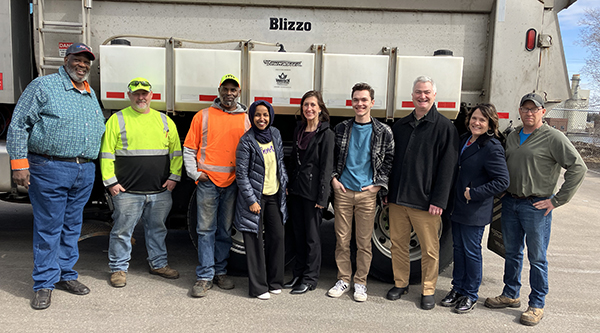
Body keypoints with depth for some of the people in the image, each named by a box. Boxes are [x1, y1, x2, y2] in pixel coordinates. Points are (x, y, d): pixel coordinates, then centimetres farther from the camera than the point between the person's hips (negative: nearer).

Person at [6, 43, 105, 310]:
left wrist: (98, 167, 19)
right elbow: (18, 125, -5)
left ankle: (66, 274, 27)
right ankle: (44, 284, 13)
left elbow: (99, 130, 25)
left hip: (85, 172, 6)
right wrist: (19, 164, -10)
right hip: (50, 169, -6)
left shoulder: (91, 94, 17)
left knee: (72, 227, 13)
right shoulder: (44, 86, -2)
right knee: (48, 229, 0)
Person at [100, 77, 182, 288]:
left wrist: (174, 176, 3)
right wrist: (110, 181, -6)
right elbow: (107, 154, 0)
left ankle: (158, 264, 29)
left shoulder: (165, 120, 12)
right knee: (122, 230, 4)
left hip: (160, 191, 3)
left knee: (157, 229, 14)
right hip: (127, 191, -3)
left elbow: (176, 151, 12)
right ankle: (118, 268, 20)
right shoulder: (117, 120, 3)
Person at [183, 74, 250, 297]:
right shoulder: (203, 116, 6)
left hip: (233, 183, 2)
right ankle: (205, 276, 9)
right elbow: (189, 148, 7)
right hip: (208, 181, -1)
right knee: (206, 230, 1)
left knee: (225, 230, 11)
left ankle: (220, 272, 24)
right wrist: (194, 173, -3)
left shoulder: (246, 119, 9)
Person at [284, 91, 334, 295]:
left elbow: (326, 166, -11)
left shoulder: (326, 133, -7)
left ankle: (310, 278, 16)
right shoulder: (299, 130, 12)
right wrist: (289, 186, 11)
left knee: (312, 235, 3)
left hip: (312, 190, -6)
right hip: (296, 189, 6)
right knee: (298, 233, 14)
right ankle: (299, 274, 27)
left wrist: (322, 197, -15)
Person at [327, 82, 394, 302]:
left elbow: (390, 160, 4)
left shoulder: (383, 132, 1)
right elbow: (331, 156, 14)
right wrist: (333, 178, 2)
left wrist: (378, 184, -3)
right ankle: (343, 279, 22)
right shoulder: (341, 129, 7)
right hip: (343, 191, 2)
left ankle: (360, 282, 20)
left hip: (367, 193, -1)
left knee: (364, 241, 6)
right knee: (342, 239, 7)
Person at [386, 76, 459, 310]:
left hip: (425, 202, -4)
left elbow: (447, 167, -7)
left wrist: (439, 200, -12)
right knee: (398, 243, 12)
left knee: (429, 249, 5)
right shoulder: (400, 126, 13)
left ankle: (428, 291, 22)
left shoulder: (445, 127, -2)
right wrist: (387, 192, 11)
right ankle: (400, 283, 29)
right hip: (397, 198, 5)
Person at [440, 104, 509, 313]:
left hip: (475, 211, -7)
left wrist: (474, 194, -18)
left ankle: (470, 295, 21)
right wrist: (450, 198, 11)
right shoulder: (463, 140, 8)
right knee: (458, 248, 16)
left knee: (471, 251, 5)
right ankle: (457, 289, 31)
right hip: (457, 207, 7)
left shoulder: (492, 148, -15)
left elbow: (502, 181, -17)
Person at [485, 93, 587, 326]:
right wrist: (505, 194, 13)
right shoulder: (512, 136, 11)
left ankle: (537, 305, 17)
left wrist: (557, 200, -13)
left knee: (537, 257, 4)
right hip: (510, 202, 6)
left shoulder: (554, 138, -8)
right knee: (512, 252, 16)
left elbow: (578, 168, -13)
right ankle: (510, 295, 31)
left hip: (536, 206, -6)